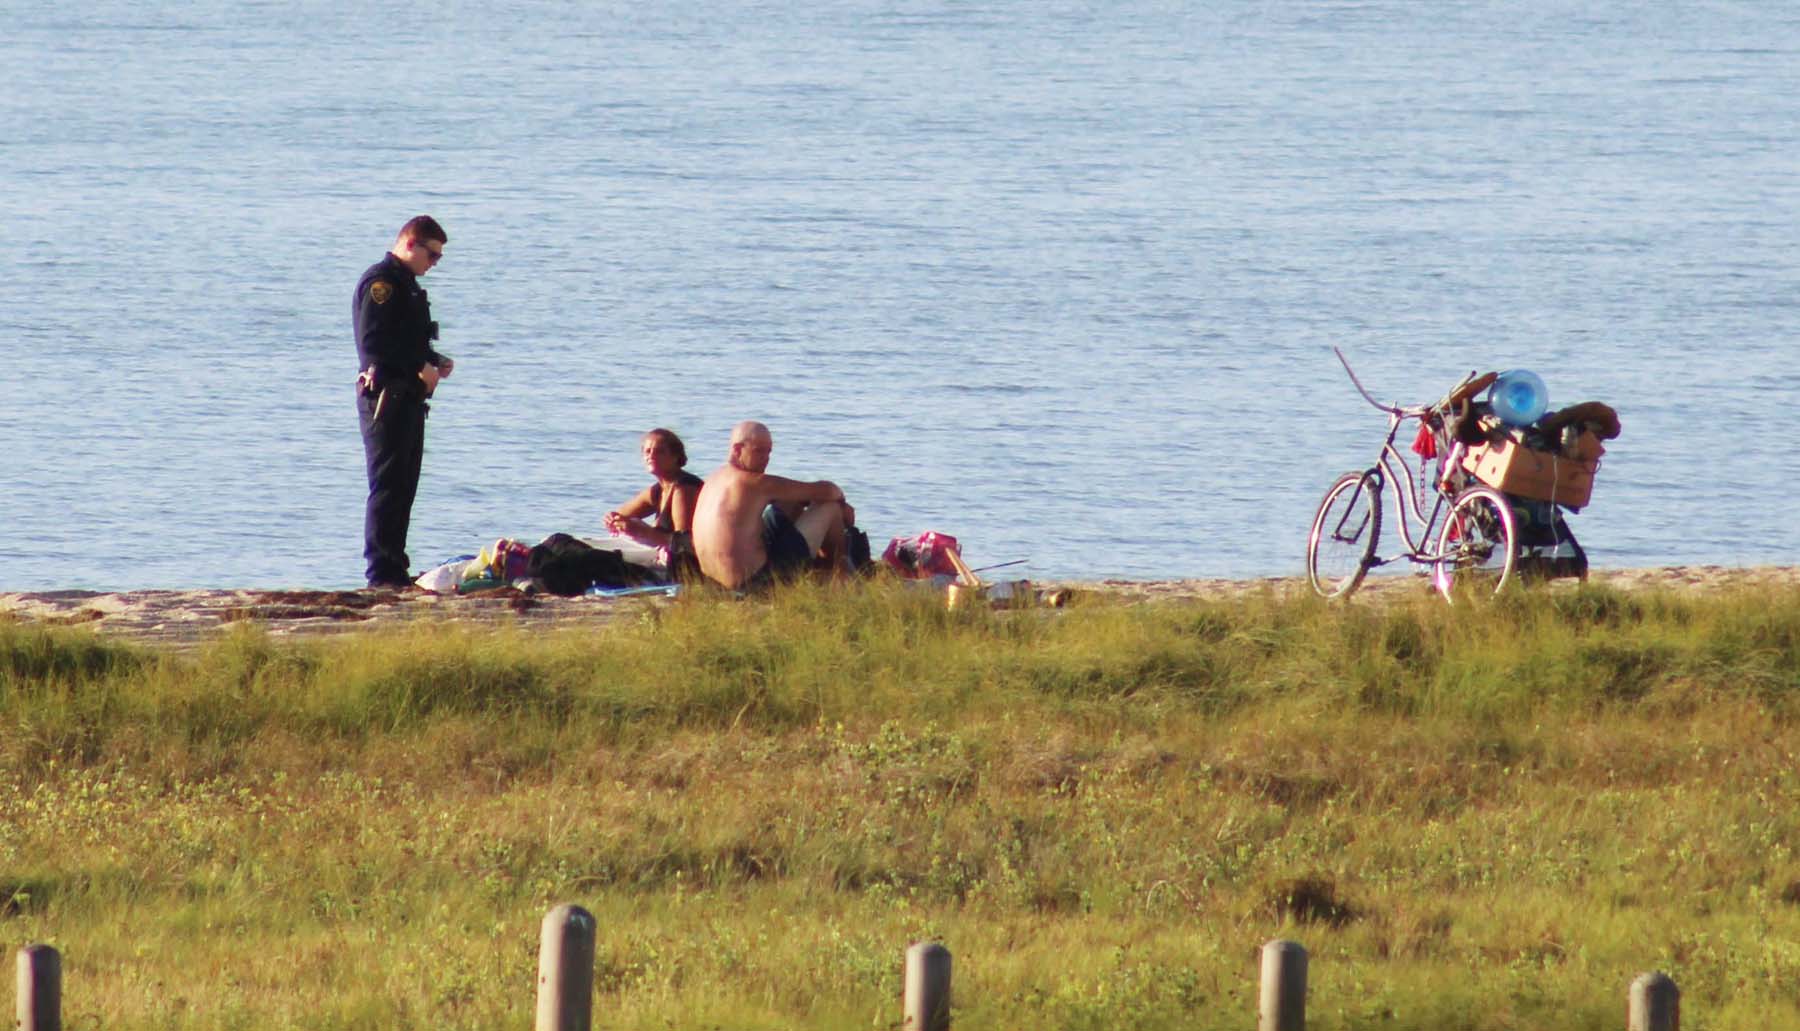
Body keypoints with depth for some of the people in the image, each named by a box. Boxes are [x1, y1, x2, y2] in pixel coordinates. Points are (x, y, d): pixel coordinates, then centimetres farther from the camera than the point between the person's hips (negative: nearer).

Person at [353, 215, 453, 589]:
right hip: (386, 397, -10)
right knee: (388, 485, -10)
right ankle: (381, 572, -11)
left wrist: (435, 361, 9)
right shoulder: (381, 281, -12)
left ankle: (395, 570, 16)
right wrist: (420, 367, -19)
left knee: (403, 487, 12)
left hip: (408, 399, 10)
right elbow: (374, 341, -21)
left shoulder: (407, 284, 20)